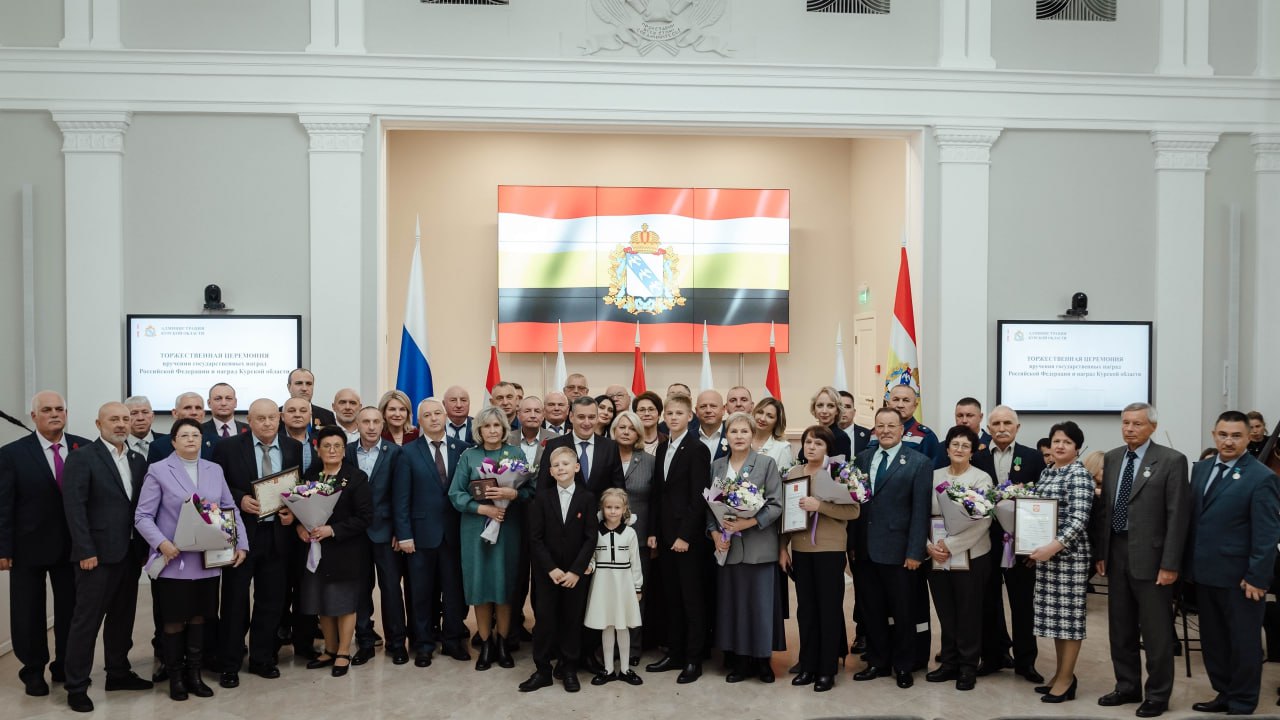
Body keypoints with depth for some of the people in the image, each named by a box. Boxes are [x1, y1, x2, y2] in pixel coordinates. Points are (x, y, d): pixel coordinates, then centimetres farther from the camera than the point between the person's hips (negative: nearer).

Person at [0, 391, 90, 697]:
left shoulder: (85, 449, -1)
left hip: (73, 546, 2)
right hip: (29, 547, -1)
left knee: (71, 610, 10)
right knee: (29, 613, 10)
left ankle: (66, 667, 25)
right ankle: (33, 671, 26)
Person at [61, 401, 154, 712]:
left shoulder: (137, 460, 12)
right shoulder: (81, 458, -7)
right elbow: (74, 507, -13)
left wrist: (143, 547, 5)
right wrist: (86, 552, -17)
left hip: (130, 552, 6)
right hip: (97, 554, -6)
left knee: (122, 617, 15)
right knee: (86, 620, 0)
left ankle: (118, 673, 27)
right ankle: (76, 687, 9)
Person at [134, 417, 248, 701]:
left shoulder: (215, 470, 10)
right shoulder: (158, 471, -3)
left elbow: (231, 510, 11)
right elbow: (143, 516, -6)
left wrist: (241, 545, 0)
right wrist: (162, 543, -21)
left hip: (207, 561, 4)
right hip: (174, 562, -4)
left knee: (199, 617, 11)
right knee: (174, 621, 4)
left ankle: (194, 675, 23)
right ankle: (175, 678, 19)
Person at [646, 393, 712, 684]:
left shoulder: (698, 450, -10)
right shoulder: (662, 448, 12)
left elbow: (698, 497, -13)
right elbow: (657, 493, 14)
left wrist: (685, 536, -16)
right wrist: (653, 531, 8)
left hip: (688, 536, -7)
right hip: (665, 534, 7)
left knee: (692, 598, 2)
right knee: (671, 597, 12)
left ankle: (693, 659, 9)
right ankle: (675, 653, 21)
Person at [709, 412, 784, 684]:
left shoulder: (766, 463, -2)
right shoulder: (717, 466, 9)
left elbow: (776, 505, -7)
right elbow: (709, 505, 10)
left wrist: (749, 522, -18)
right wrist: (715, 533, -5)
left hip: (758, 546, -3)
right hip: (726, 546, 3)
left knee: (760, 603, 1)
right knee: (731, 603, 6)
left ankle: (762, 659, 15)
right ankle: (739, 660, 17)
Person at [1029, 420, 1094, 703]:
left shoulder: (1079, 475, -11)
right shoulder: (1046, 472, 12)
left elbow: (1079, 519, -20)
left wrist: (1054, 547, -27)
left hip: (1069, 553, -8)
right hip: (1046, 552, 8)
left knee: (1069, 613, 0)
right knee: (1054, 612, 13)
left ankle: (1066, 679, 8)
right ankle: (1061, 672, 23)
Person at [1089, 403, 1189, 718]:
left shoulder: (1172, 461, -8)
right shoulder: (1111, 459, 9)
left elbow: (1177, 515, -10)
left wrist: (1170, 564, -14)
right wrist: (1100, 553, 8)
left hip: (1149, 556, -6)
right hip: (1116, 554, 6)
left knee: (1156, 632, 3)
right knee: (1120, 628, 14)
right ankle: (1127, 687, 28)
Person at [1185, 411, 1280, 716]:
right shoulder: (1201, 468, 8)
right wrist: (1189, 561, 9)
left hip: (1238, 576, -6)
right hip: (1205, 571, 6)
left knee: (1243, 642, 8)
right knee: (1213, 639, 15)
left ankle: (1242, 705, 20)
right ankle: (1224, 694, 29)